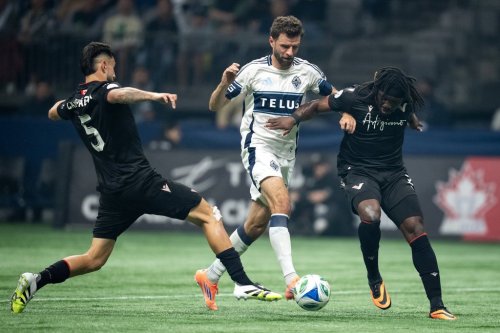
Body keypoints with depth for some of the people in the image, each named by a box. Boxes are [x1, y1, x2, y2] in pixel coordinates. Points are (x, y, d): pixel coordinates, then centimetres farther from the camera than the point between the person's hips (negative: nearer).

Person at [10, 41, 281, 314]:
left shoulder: (73, 102, 13)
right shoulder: (104, 89, -8)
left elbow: (53, 113, 37)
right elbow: (117, 95, -34)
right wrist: (153, 95, -45)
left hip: (112, 192, 7)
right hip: (143, 182, -7)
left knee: (94, 259, 14)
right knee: (209, 216, 1)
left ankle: (37, 280, -8)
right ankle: (243, 282, -9)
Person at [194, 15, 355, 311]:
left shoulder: (307, 71, 2)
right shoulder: (254, 70, -6)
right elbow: (215, 106, -4)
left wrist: (345, 115, -6)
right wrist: (225, 83, -25)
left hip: (286, 153, 5)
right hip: (258, 146, -5)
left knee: (256, 225, 8)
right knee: (281, 202, -29)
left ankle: (211, 276, 24)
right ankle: (292, 280, -40)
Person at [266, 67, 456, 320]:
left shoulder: (406, 105, -5)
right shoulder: (355, 98, -14)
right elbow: (317, 106, -3)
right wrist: (294, 118, -17)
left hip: (393, 173, 3)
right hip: (358, 171, -3)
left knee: (416, 230, -11)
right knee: (370, 215, -35)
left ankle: (436, 306, -8)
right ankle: (374, 279, -9)